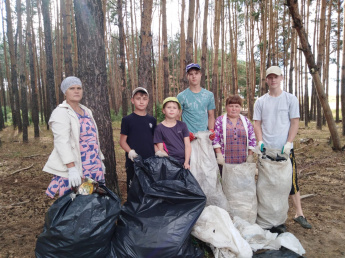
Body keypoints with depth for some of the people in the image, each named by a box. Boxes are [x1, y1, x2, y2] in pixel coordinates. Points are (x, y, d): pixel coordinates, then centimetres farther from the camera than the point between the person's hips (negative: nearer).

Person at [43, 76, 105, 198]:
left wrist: (100, 160, 20)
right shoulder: (61, 113, -8)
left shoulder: (87, 111, 16)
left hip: (94, 167, 7)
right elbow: (62, 142, -19)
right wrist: (71, 168, -28)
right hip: (73, 167, -7)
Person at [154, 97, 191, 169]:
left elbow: (187, 145, 4)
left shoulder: (182, 125, 6)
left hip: (184, 161, 3)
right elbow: (160, 150, -2)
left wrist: (186, 162, -6)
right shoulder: (159, 128, -1)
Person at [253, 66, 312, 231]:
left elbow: (294, 123, -1)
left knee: (291, 181, 4)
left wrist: (288, 143, -10)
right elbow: (257, 124, 7)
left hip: (285, 149, -1)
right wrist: (260, 141, -7)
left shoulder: (291, 99, 2)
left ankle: (299, 214, 22)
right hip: (266, 149, 2)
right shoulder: (260, 101, 7)